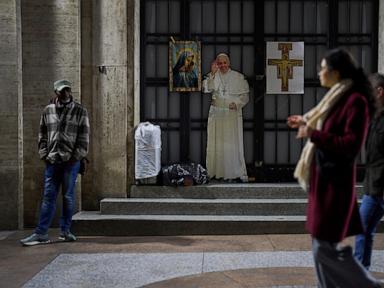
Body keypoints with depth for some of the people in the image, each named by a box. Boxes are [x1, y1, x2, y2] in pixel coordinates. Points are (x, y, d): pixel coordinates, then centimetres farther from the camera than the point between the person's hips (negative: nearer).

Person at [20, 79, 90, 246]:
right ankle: (41, 233, 6)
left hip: (71, 161, -2)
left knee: (68, 197, 6)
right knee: (48, 197, 3)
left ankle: (65, 231, 17)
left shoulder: (80, 111, 2)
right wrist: (44, 154, 2)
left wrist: (77, 156, -9)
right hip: (52, 160, 2)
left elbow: (84, 137, -2)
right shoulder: (48, 111, 9)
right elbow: (42, 135, 12)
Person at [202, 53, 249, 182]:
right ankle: (217, 171, 10)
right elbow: (207, 89, -10)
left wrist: (237, 103, -12)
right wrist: (213, 73, -16)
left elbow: (245, 95, 5)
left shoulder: (238, 77, 3)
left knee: (232, 142, -4)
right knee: (217, 143, 3)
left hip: (232, 114, -2)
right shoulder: (213, 76, 6)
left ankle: (234, 172, 2)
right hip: (216, 114, 2)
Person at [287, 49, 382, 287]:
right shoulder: (338, 98, 10)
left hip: (335, 182, -9)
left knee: (325, 246, -3)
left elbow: (350, 146, -22)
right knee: (321, 243, 14)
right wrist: (306, 123, 23)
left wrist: (313, 134, -20)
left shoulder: (355, 101, -16)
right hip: (324, 179, 9)